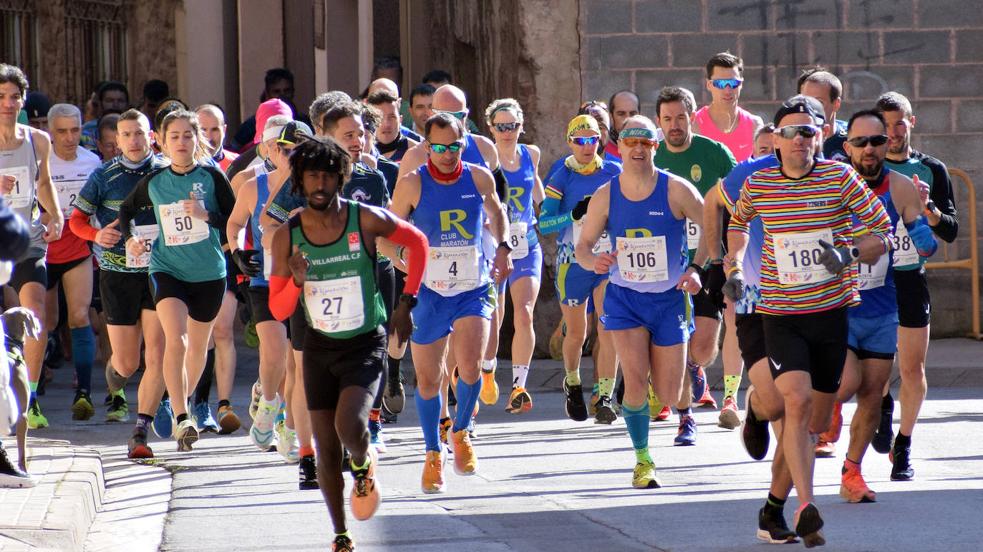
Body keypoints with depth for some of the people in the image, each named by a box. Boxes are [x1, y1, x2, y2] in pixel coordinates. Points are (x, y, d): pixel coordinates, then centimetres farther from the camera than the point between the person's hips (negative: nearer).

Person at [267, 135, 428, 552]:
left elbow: (417, 242, 6)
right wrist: (297, 281, -24)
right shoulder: (287, 236, -7)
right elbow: (278, 310, -4)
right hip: (319, 346, 3)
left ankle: (364, 465, 11)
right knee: (327, 450, 5)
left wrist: (406, 302, 1)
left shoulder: (366, 220, -13)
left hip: (365, 344, -3)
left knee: (349, 426, -25)